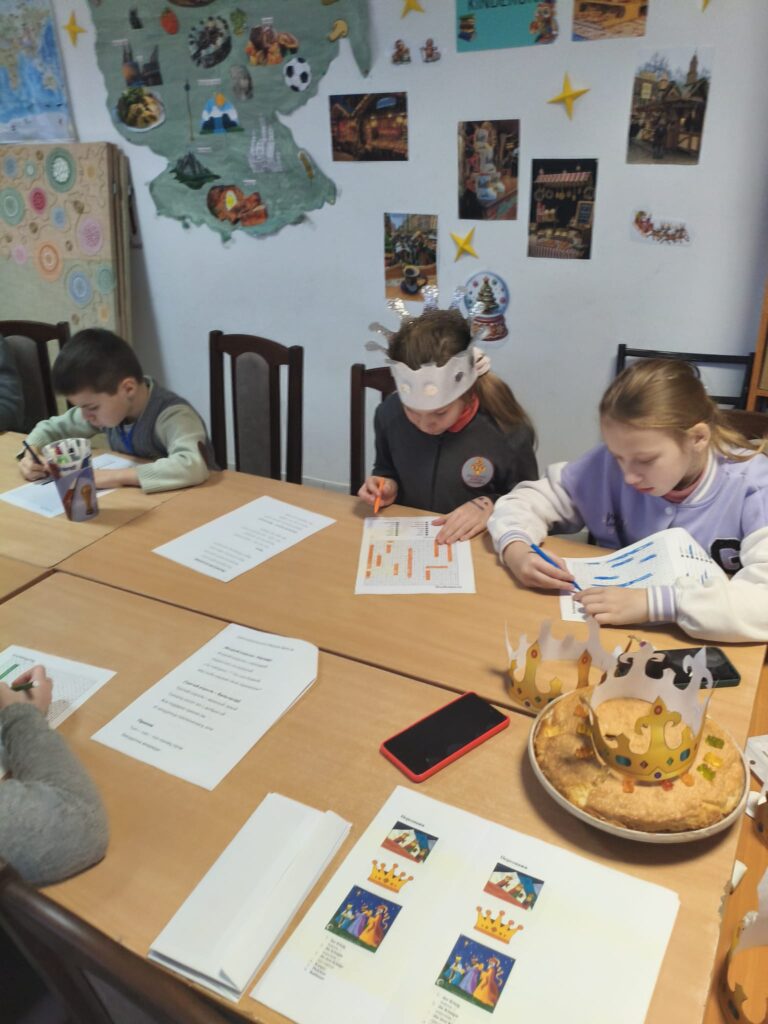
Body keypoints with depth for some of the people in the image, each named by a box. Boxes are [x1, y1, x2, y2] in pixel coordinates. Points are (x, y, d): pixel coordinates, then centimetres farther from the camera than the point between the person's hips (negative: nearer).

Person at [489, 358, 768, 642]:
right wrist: (516, 550, -16)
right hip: (617, 638, 2)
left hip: (707, 652, -1)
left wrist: (654, 602, -32)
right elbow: (529, 500, 3)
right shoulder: (609, 464, -6)